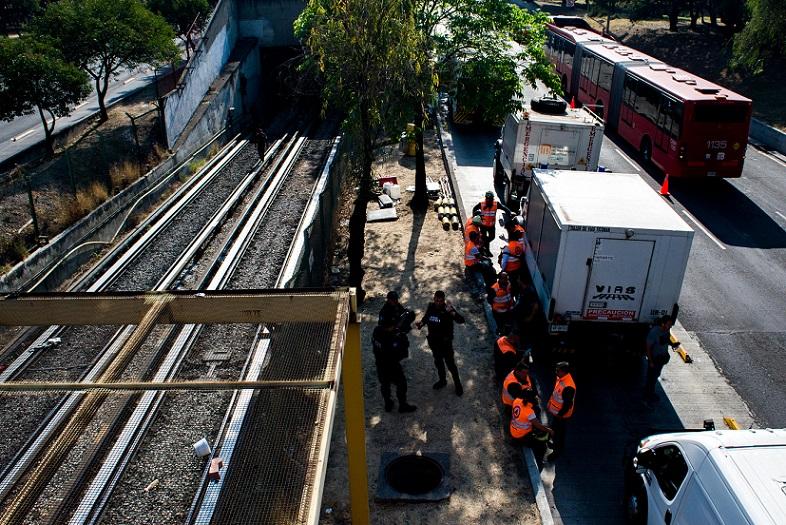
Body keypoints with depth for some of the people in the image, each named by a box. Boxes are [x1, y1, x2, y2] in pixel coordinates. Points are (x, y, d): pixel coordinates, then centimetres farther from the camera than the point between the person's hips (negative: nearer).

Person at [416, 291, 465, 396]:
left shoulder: (447, 308, -22)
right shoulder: (431, 306, -9)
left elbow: (461, 320, -34)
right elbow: (426, 317, 12)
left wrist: (451, 311, -49)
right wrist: (421, 323, -9)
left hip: (445, 342, -5)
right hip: (434, 341, 5)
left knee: (450, 363, 6)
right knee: (438, 361, 23)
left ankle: (457, 384, 27)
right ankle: (442, 380, 44)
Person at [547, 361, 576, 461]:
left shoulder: (568, 387, -36)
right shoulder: (560, 378, -9)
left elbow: (568, 404, -28)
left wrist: (560, 415, -18)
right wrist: (550, 402, 17)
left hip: (560, 414, -9)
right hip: (554, 410, 9)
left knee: (559, 432, 12)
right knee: (553, 429, 27)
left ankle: (557, 451, 32)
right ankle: (556, 444, 51)